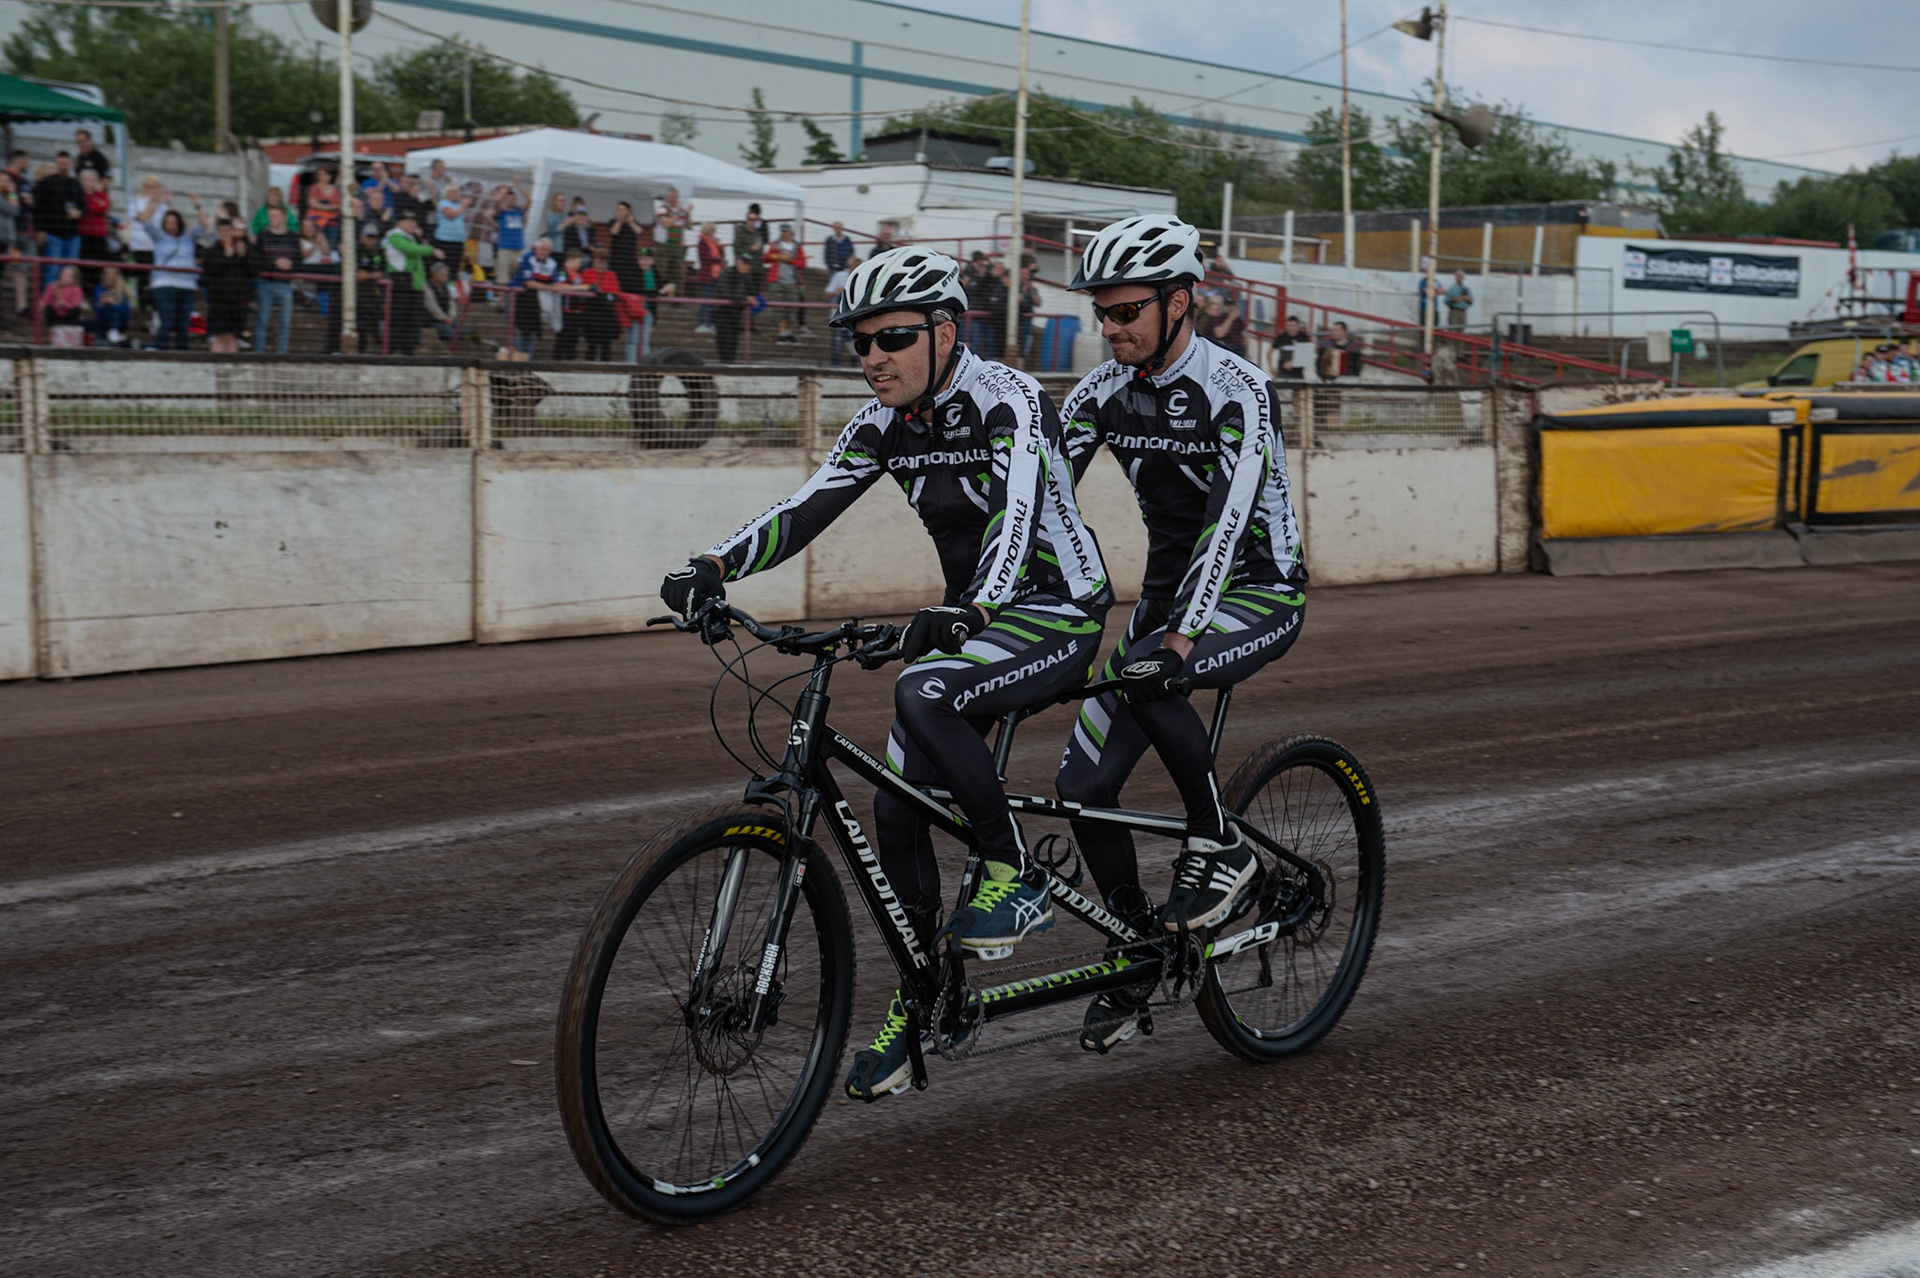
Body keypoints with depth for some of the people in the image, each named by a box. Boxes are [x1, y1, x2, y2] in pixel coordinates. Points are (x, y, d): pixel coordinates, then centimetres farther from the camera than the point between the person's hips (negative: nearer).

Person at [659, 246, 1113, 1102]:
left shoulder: (1008, 402, -20)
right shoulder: (885, 422, 0)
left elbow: (1017, 515, -35)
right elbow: (804, 510, -6)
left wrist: (968, 610, -52)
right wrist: (712, 568, -22)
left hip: (1058, 613, -7)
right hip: (969, 616, 7)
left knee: (923, 693, -34)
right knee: (897, 809, -1)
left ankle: (1016, 879, -16)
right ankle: (917, 1006, 15)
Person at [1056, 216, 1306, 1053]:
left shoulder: (1237, 390, -21)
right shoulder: (1103, 393, -2)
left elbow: (1228, 516, -32)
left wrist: (1179, 636, -43)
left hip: (1260, 593, -6)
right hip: (1168, 594, 6)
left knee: (1150, 679, -36)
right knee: (1083, 786, -4)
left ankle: (1218, 846, -15)